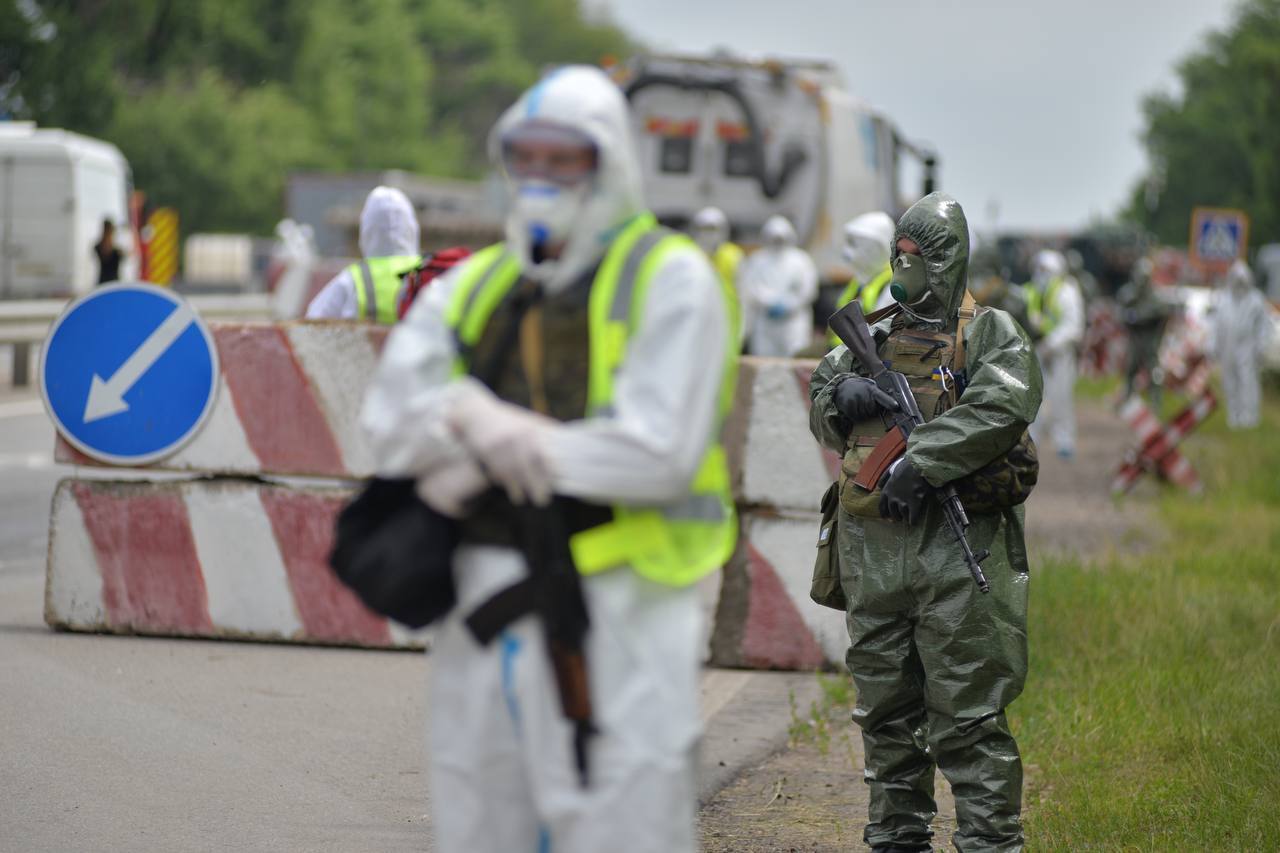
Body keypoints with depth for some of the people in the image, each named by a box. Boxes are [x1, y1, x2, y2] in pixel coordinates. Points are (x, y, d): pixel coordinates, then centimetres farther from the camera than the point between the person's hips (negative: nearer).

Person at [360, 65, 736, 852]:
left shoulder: (669, 278, -3)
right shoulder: (475, 284, 14)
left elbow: (657, 452, -15)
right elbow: (391, 416, 2)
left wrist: (482, 464, -9)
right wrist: (475, 417, -19)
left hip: (617, 610, -6)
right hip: (485, 605, 6)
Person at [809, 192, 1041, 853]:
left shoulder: (991, 334, 2)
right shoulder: (874, 339, 19)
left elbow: (1002, 408, -16)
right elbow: (823, 417, 25)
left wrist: (920, 463, -20)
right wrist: (841, 395, 1)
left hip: (957, 545, -6)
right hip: (873, 545, 6)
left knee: (966, 716, -7)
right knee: (885, 711, 12)